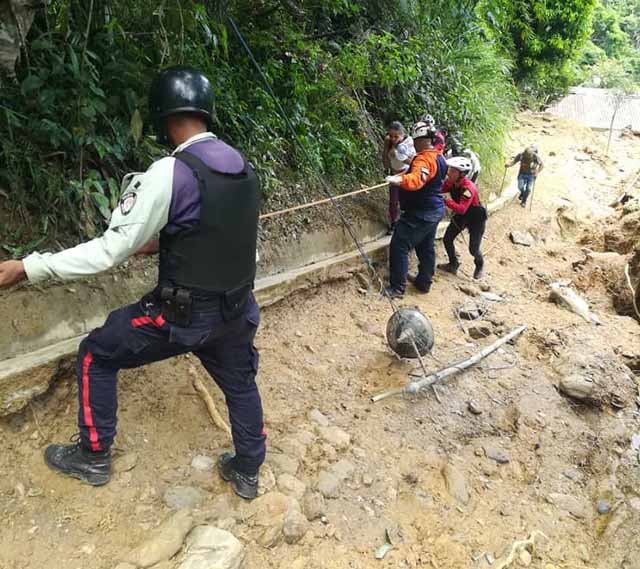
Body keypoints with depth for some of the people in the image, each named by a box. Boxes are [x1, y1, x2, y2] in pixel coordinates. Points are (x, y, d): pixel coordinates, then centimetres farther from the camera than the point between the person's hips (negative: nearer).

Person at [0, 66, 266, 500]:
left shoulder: (168, 173, -20)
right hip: (236, 309, 7)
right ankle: (247, 473, 42)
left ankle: (93, 458, 31)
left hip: (183, 315, -6)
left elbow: (110, 250, -19)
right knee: (240, 382, 26)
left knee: (96, 355, 15)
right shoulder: (242, 165, 2)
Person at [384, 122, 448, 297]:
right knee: (426, 247, 19)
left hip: (421, 213, -10)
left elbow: (416, 179, -42)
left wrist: (399, 179, -59)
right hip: (435, 210, 10)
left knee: (399, 246, -6)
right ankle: (424, 282, 31)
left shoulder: (424, 159, -22)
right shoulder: (439, 157, 10)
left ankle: (397, 288, -3)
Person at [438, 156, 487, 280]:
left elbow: (461, 208, -45)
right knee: (447, 239, 1)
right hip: (461, 216, 7)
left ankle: (479, 265, 33)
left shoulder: (468, 188, -36)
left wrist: (445, 201, -54)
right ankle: (453, 265, 23)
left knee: (473, 249, -1)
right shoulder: (451, 182, -14)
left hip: (476, 219, -6)